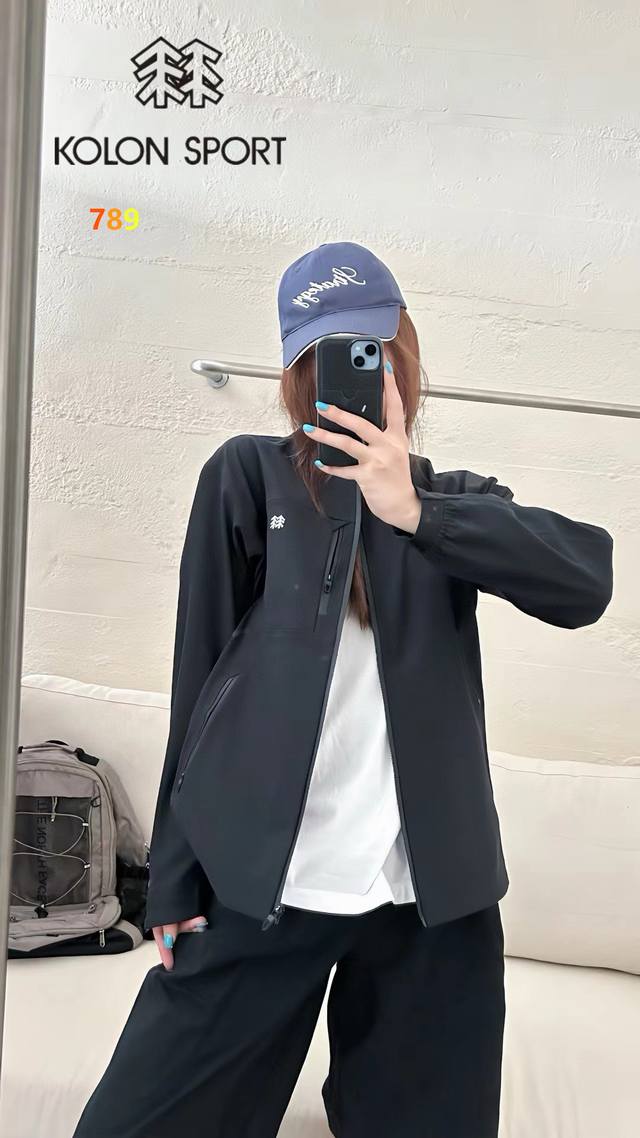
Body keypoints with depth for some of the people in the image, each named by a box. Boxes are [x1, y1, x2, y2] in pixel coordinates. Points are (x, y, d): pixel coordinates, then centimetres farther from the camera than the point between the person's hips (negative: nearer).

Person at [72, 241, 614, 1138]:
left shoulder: (454, 500, 11)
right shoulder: (249, 476, 4)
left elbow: (587, 580, -8)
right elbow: (201, 671, 1)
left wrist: (411, 509, -20)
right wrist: (175, 876, -2)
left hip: (432, 894, 2)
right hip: (260, 882, -1)